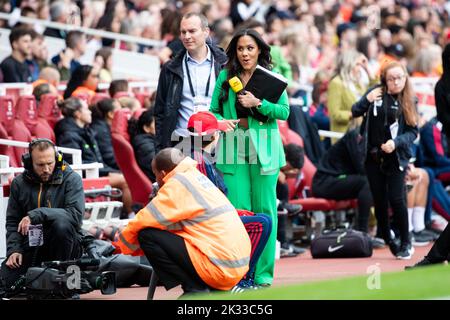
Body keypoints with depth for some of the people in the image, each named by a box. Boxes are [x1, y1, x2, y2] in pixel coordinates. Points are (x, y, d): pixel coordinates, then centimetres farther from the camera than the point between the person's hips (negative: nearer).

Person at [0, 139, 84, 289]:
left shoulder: (71, 179, -7)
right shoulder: (19, 183, 5)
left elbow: (75, 214, -22)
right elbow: (12, 221, 10)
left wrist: (36, 215, -27)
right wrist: (14, 249, -6)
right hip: (32, 245, 3)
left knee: (61, 222, -36)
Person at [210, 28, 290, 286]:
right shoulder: (225, 77, 9)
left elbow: (284, 111, -2)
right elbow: (214, 109, 12)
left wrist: (258, 103, -15)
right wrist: (220, 121, -9)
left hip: (263, 149, -1)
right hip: (233, 149, 1)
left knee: (264, 209, 0)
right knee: (237, 210, -2)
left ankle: (263, 272, 6)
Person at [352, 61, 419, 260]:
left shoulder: (408, 101, 1)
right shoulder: (377, 93, 4)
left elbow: (413, 131, 0)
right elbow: (355, 112, 7)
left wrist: (396, 142, -17)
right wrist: (367, 100, -13)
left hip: (396, 157, -2)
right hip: (373, 156, 2)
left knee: (396, 199, -10)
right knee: (379, 201, 7)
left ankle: (406, 243, 4)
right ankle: (388, 241, 22)